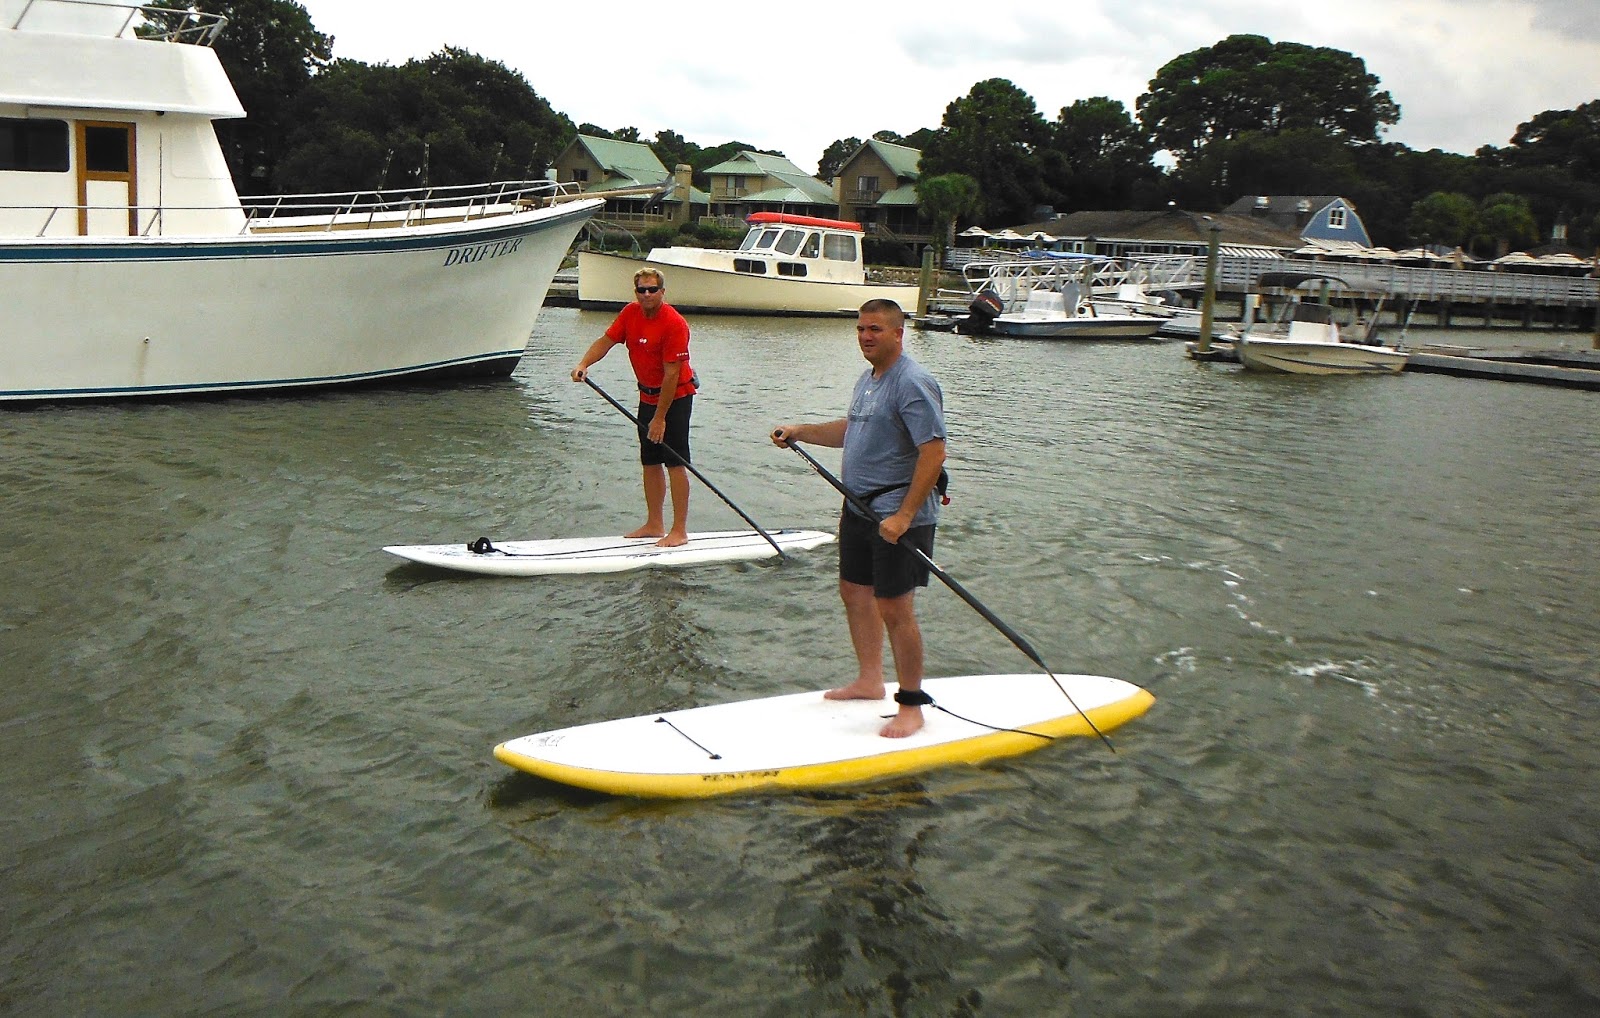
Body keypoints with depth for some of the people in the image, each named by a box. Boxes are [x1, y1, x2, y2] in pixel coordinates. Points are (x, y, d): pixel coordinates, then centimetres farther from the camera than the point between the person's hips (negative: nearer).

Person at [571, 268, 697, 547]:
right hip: (648, 395, 8)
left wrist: (659, 418, -21)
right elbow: (606, 341, 1)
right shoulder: (630, 313, 0)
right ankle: (654, 525, 21)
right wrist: (583, 364, -20)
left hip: (676, 396, -8)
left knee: (674, 462, -8)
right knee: (650, 462, 11)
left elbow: (671, 374, -22)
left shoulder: (674, 323, -21)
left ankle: (680, 531, -4)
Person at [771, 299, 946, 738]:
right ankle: (869, 681, 35)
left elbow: (933, 453, -23)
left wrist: (904, 516, -26)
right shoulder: (868, 378, 13)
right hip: (859, 508, 10)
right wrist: (799, 432, 18)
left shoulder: (913, 383, -17)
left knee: (894, 608, -6)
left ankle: (911, 707, 6)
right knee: (854, 592, 18)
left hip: (897, 517, -10)